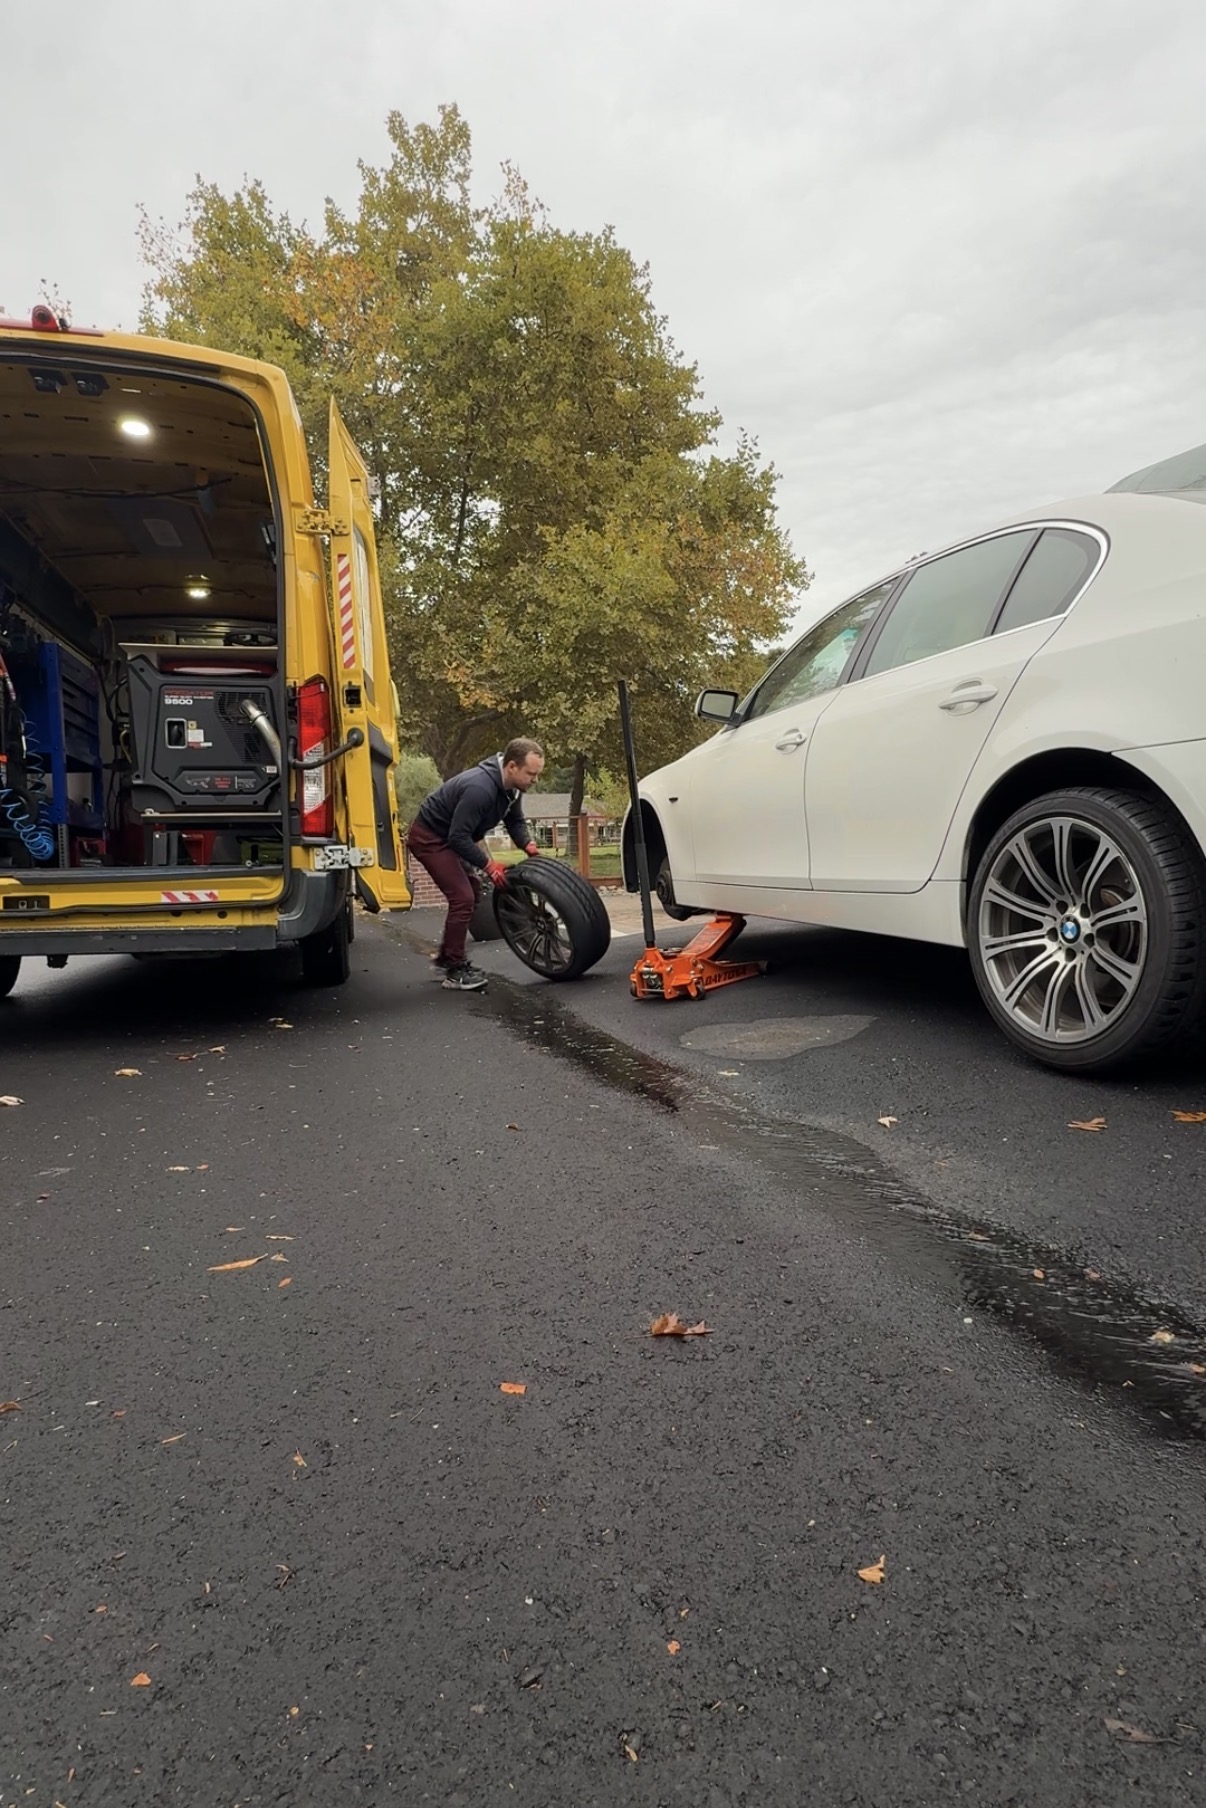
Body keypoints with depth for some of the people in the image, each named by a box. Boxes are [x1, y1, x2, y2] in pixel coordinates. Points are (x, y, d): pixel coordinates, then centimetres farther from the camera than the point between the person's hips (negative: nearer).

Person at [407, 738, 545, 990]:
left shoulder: (509, 786, -6)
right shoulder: (480, 788, -34)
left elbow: (515, 820, 7)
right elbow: (459, 837, -32)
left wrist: (527, 844, -11)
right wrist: (487, 865, -27)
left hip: (450, 837, 10)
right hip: (429, 838, -10)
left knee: (470, 896, 15)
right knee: (462, 898, -15)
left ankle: (446, 955, 30)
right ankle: (455, 972, -6)